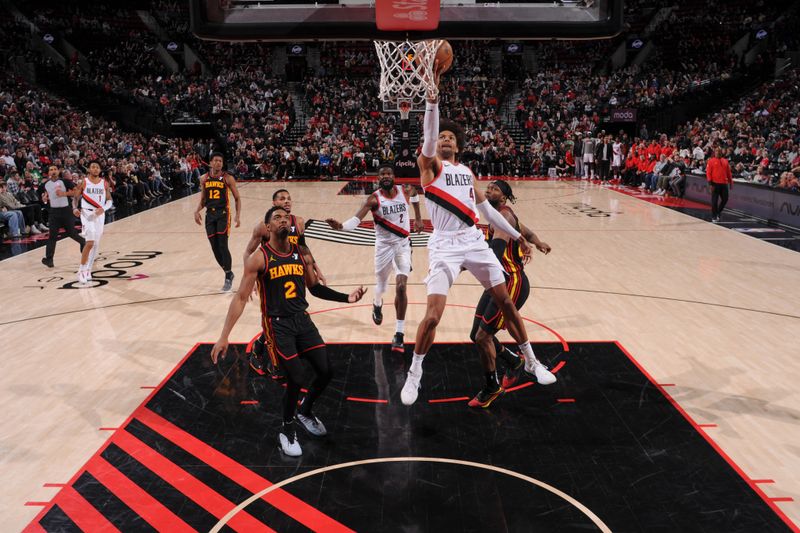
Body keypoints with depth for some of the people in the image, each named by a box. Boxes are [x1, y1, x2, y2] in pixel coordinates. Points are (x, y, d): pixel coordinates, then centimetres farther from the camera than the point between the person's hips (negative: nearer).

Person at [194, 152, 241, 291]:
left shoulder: (228, 178, -4)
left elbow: (237, 199, -1)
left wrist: (237, 216, -12)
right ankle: (228, 273, 23)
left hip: (223, 214, -5)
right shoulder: (204, 179, 8)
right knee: (214, 248, 6)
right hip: (209, 215, 5)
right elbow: (203, 200, 17)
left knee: (223, 246, -11)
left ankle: (228, 278, 0)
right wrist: (197, 211, -1)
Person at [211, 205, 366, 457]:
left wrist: (346, 297, 5)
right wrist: (224, 337, -15)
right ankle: (287, 429, 16)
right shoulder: (259, 258, -10)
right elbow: (241, 298, -11)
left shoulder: (302, 254, 5)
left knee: (326, 372, 2)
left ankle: (304, 411, 32)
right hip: (278, 324, -5)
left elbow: (315, 287, 17)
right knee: (296, 378, -12)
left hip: (302, 319, 5)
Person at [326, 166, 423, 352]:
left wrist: (418, 217, 19)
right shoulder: (374, 199, -15)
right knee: (381, 285, 15)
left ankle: (399, 334, -7)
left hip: (402, 244, 1)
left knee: (401, 287, -14)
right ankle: (377, 304, 54)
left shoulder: (405, 191, -6)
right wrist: (341, 226, -50)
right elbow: (356, 219, -30)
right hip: (383, 245, -1)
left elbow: (414, 194, 21)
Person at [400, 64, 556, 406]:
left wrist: (517, 236, 19)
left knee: (505, 301, 10)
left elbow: (487, 209, 21)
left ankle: (531, 361, 28)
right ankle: (414, 374, 9)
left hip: (474, 241, 5)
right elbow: (428, 134, -19)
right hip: (445, 245, -5)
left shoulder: (467, 171, 18)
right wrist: (432, 92, -29)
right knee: (433, 314, -13)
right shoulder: (429, 164, 1)